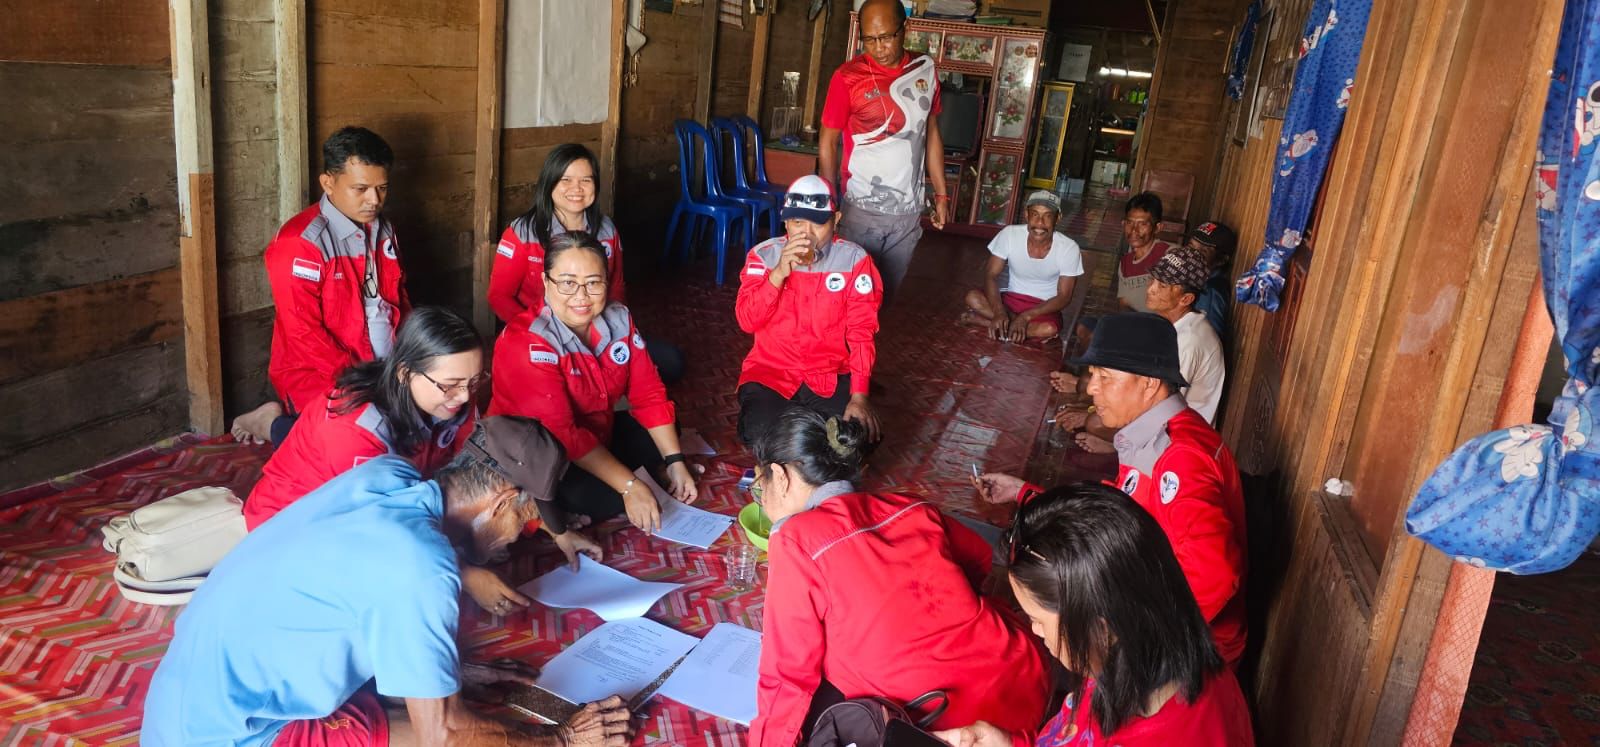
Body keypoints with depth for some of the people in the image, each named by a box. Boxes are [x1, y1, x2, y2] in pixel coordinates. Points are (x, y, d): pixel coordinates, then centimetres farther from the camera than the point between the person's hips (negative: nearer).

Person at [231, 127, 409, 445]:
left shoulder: (382, 230, 9)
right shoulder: (300, 242, -15)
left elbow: (398, 298, 17)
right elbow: (303, 333, -18)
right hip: (316, 373, -8)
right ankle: (274, 423, 4)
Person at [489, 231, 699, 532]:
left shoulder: (618, 319, -8)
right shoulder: (524, 343, -28)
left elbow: (649, 394, -4)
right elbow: (561, 433, -33)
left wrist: (675, 462, -12)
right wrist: (629, 486, -34)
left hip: (597, 434, 7)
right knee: (606, 498, -27)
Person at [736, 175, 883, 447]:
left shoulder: (854, 260, -7)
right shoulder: (763, 255, -4)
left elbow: (861, 332, -9)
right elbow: (747, 321, -13)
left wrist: (859, 395, -19)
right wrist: (779, 272, -27)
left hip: (831, 375, 1)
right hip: (770, 373, 0)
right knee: (760, 436, -27)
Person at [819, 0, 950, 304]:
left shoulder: (925, 70, 4)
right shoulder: (847, 76, -8)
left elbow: (931, 133, 12)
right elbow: (828, 143, -5)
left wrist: (941, 193, 10)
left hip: (908, 212, 4)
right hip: (862, 210, -4)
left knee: (887, 293, 13)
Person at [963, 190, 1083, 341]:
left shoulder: (1069, 249, -17)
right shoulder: (1009, 234, -14)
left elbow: (1064, 297, -14)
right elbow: (991, 275, -13)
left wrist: (1026, 316, -28)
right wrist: (999, 312, -32)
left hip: (1044, 307, -2)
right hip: (1010, 299, 2)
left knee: (1049, 329, -37)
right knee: (973, 298, -27)